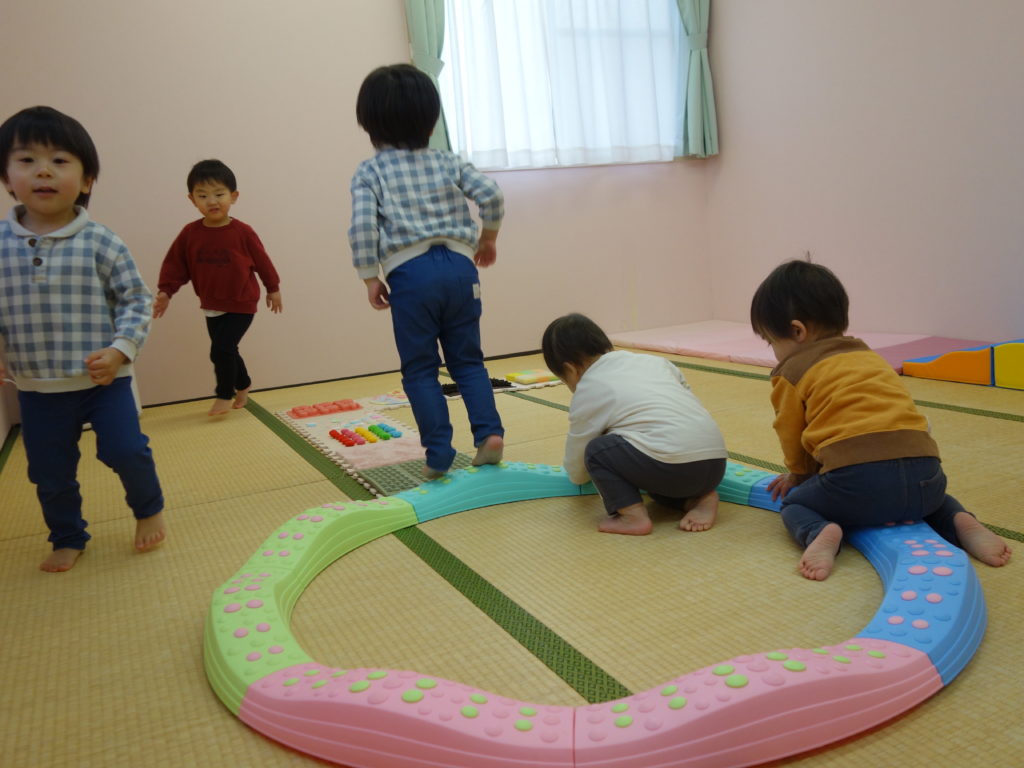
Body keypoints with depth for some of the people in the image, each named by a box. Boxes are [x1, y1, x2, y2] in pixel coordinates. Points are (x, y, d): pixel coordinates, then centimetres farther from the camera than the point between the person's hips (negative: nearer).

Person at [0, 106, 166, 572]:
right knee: (49, 473, 13)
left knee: (124, 449, -8)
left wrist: (120, 349, -16)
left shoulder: (100, 243, -10)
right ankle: (67, 538, 37)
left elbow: (136, 299, -5)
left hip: (103, 378, -2)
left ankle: (148, 507, 23)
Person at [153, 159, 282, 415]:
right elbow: (175, 264, 3)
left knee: (221, 349, -13)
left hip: (241, 305, -4)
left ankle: (224, 395, 9)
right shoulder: (190, 233, -4)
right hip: (211, 307, 4)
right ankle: (242, 386, 40)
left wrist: (273, 289, 8)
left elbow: (262, 261, -1)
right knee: (225, 351, 14)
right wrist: (165, 291, -8)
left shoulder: (242, 232, -12)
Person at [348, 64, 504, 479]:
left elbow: (362, 226, -9)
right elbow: (491, 195, 1)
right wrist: (488, 237, 18)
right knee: (467, 359, 15)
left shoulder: (370, 171, 5)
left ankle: (439, 453, 6)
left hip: (410, 274, -3)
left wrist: (370, 278, 0)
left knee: (420, 369, 7)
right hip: (459, 266, 3)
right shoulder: (448, 162, 12)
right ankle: (489, 432, 3)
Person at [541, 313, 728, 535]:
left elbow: (577, 472, 18)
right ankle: (699, 498, 11)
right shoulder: (651, 360, 22)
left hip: (672, 467, -7)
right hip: (715, 465, 7)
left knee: (596, 451, 8)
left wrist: (579, 475, 43)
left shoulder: (588, 392, 8)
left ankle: (634, 515, -4)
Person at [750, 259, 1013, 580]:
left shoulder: (792, 372, 8)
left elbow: (792, 438, 14)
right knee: (931, 497, 39)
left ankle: (819, 532, -12)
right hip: (925, 474, 6)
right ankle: (959, 522, 8)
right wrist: (801, 475, 42)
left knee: (794, 504, 19)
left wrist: (799, 477, 37)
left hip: (857, 478, -6)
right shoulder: (868, 355, 28)